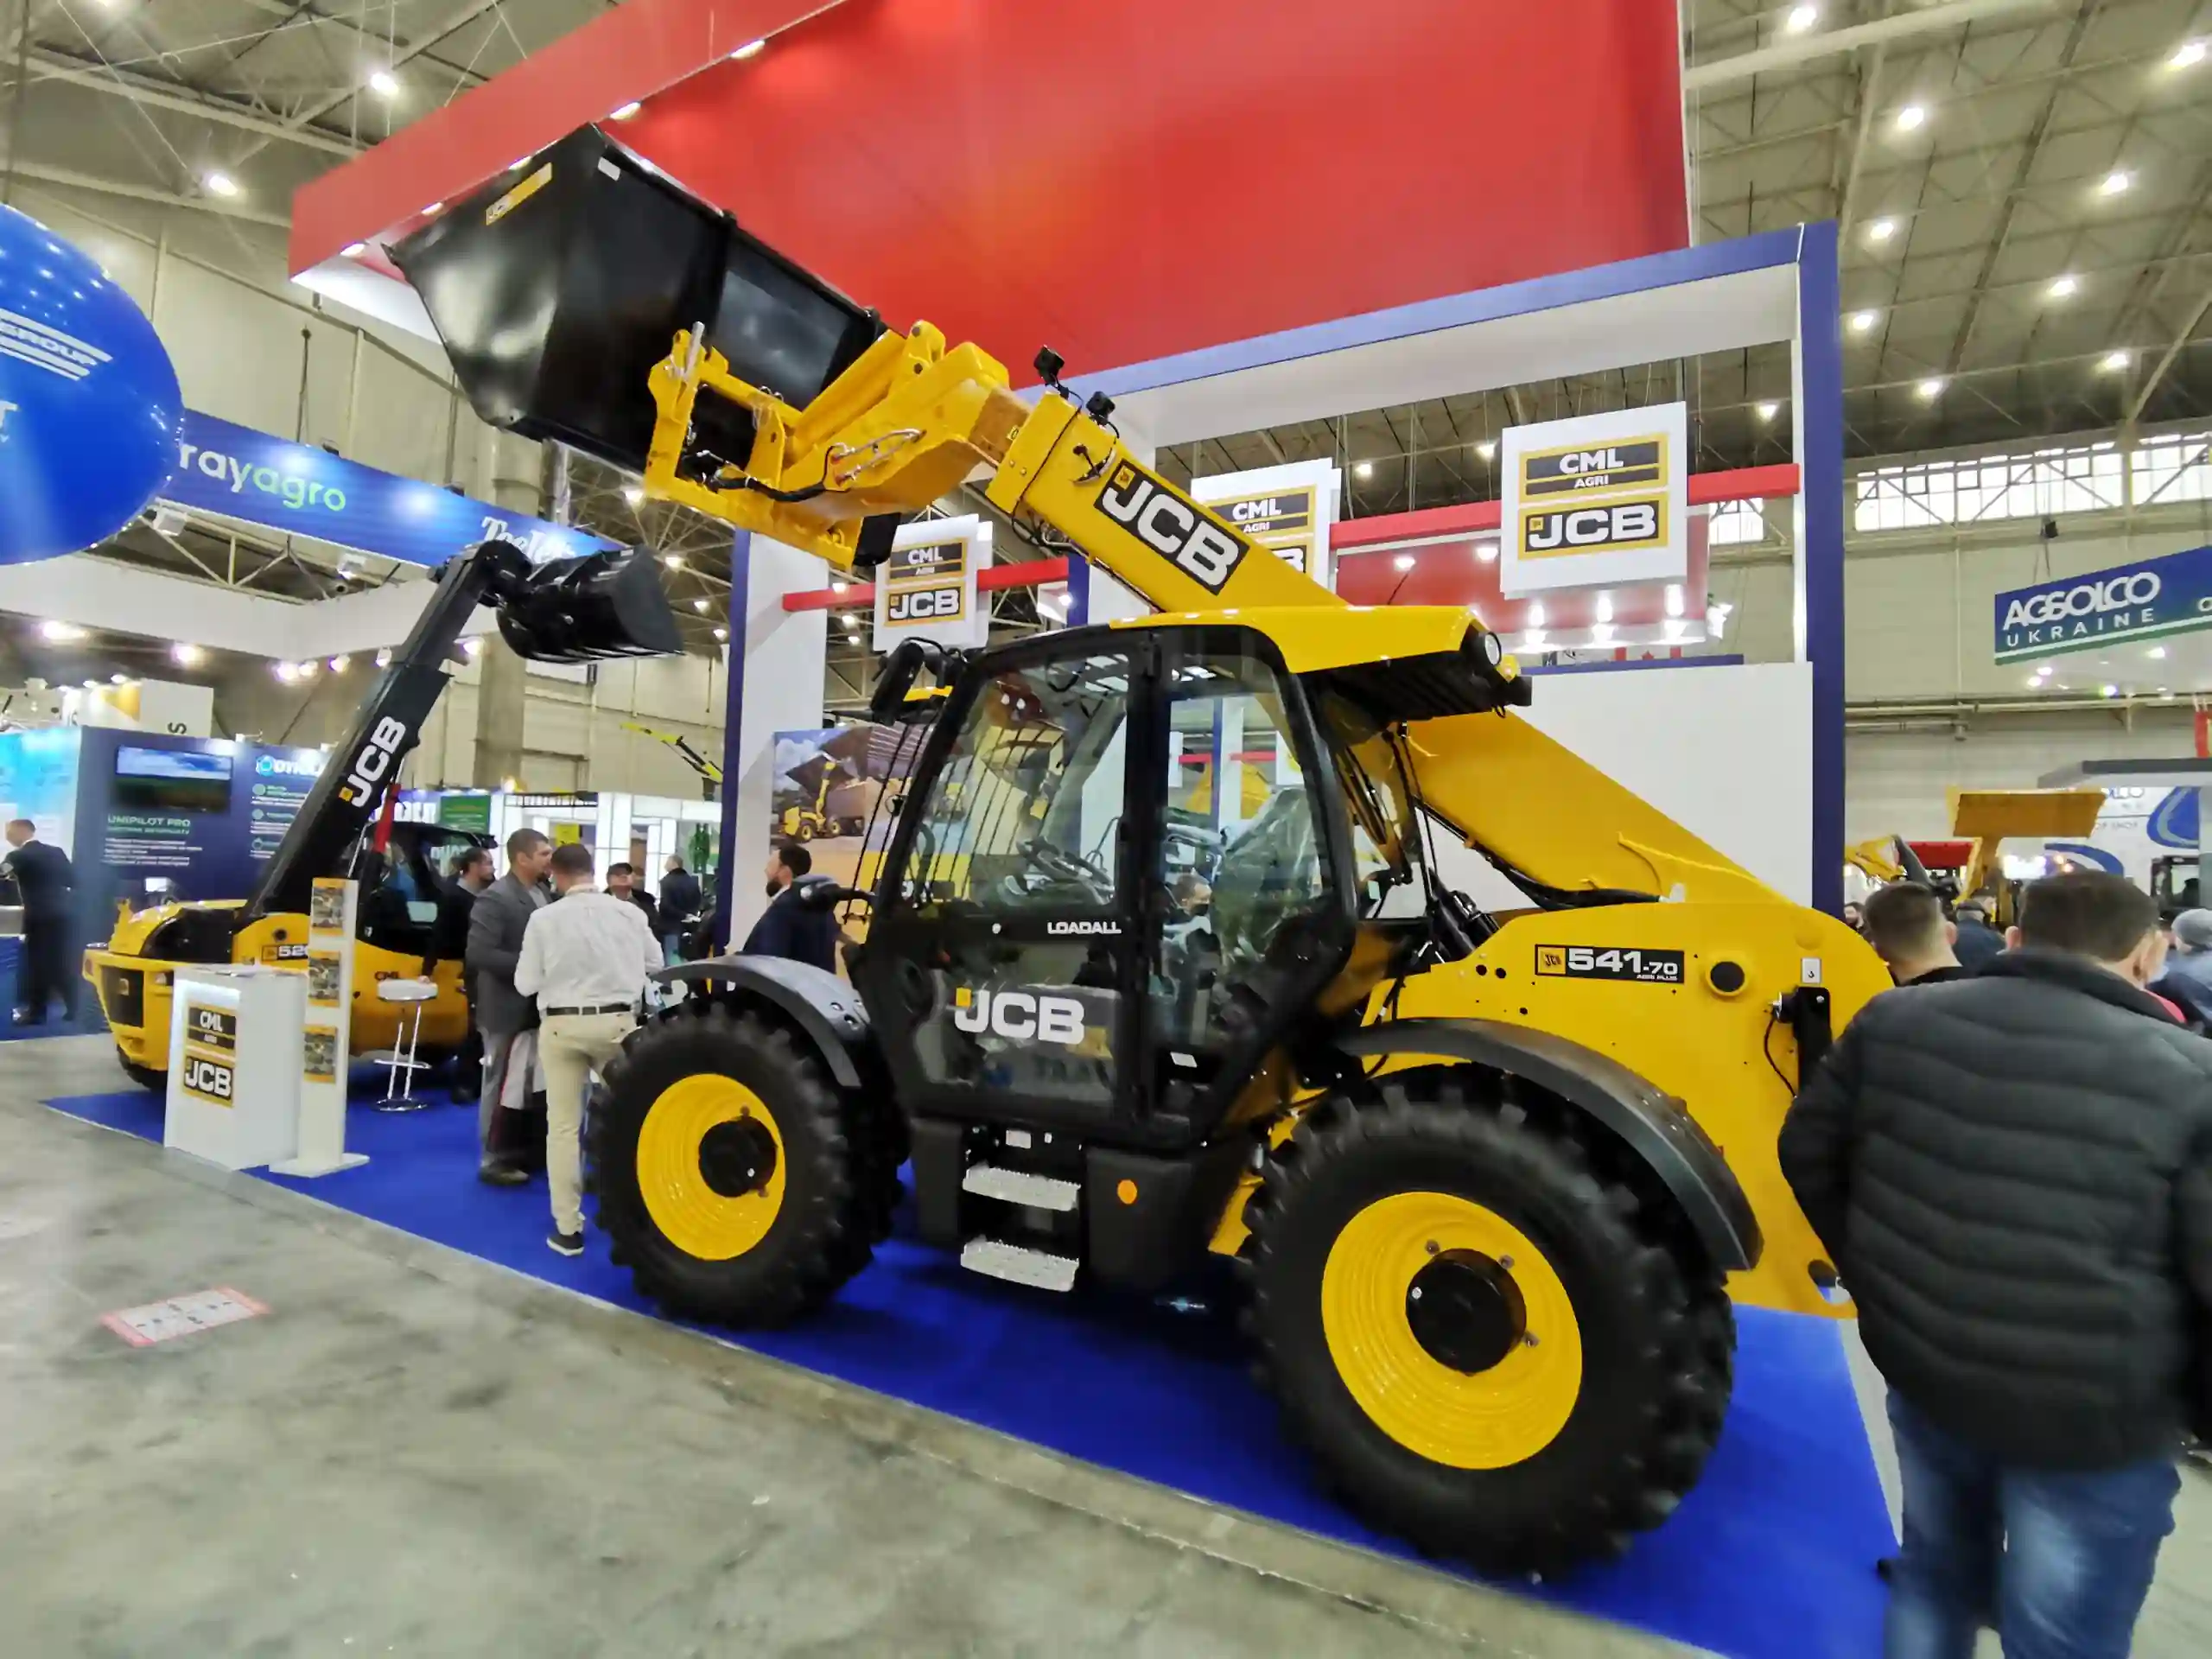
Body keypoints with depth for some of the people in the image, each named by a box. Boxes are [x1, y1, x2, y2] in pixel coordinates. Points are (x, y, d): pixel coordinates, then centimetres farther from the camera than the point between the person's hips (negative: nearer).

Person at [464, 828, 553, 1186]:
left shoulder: (544, 894, 8)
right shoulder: (495, 898, -15)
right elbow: (478, 953, -22)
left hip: (538, 1006, 7)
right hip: (507, 1008, -7)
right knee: (501, 1084, 4)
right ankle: (492, 1160, 16)